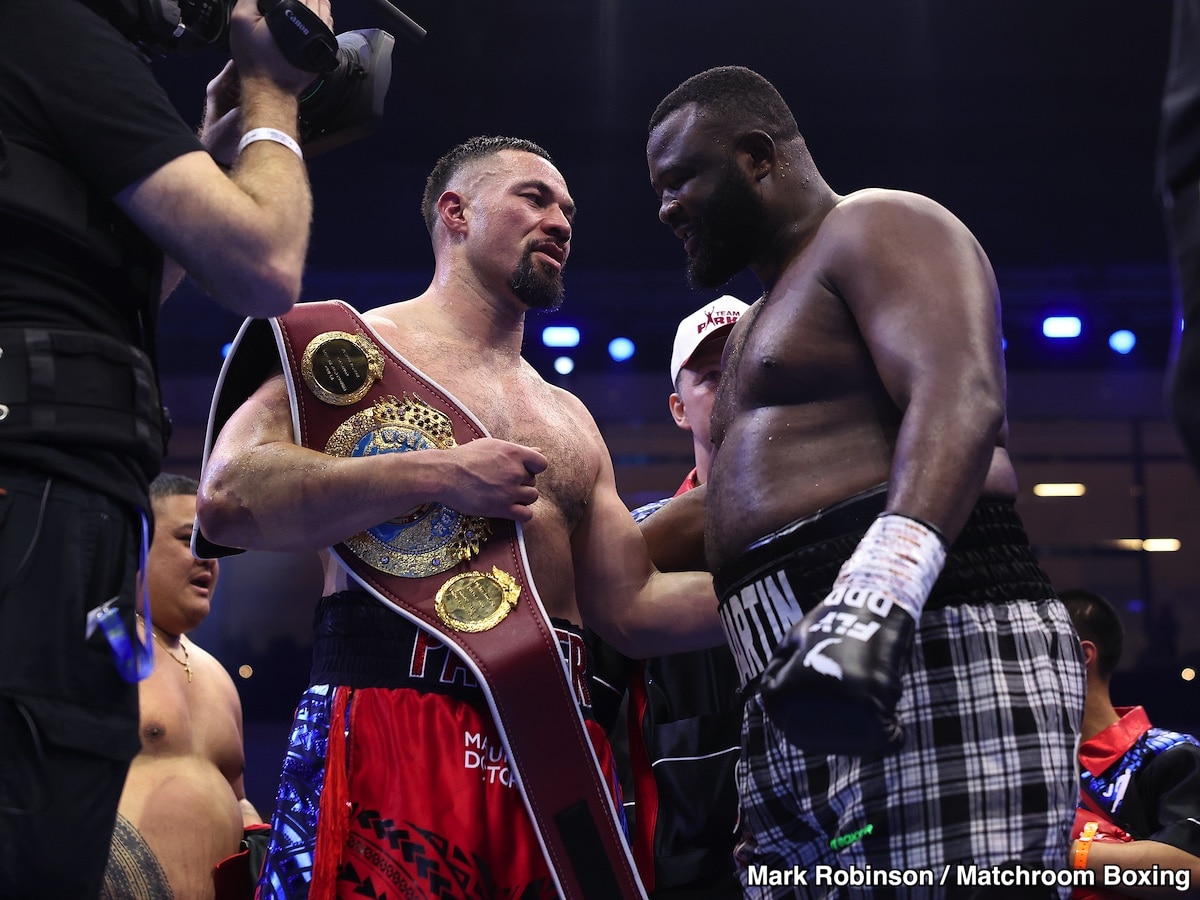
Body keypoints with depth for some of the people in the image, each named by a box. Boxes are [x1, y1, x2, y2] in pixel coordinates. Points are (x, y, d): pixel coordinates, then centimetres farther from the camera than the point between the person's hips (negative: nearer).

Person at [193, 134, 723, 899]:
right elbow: (229, 498, -9)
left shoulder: (571, 421, 25)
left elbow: (633, 608, 21)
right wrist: (437, 474, -12)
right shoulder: (353, 345, 6)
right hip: (393, 728, -5)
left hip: (557, 742, 6)